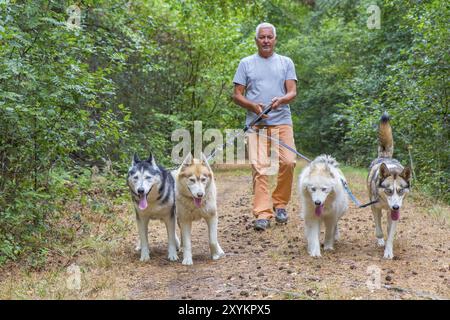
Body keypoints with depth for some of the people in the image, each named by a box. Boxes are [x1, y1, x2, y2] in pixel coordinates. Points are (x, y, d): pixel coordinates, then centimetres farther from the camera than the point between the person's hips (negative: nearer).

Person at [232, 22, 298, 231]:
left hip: (282, 120, 1)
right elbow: (237, 95, 9)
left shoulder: (286, 63, 14)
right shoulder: (246, 63, 12)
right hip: (256, 122, -1)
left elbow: (292, 92, 5)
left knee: (288, 162, -11)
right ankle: (262, 214, -8)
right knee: (259, 167, -10)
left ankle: (280, 204, 10)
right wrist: (253, 106, -10)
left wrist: (281, 100, -17)